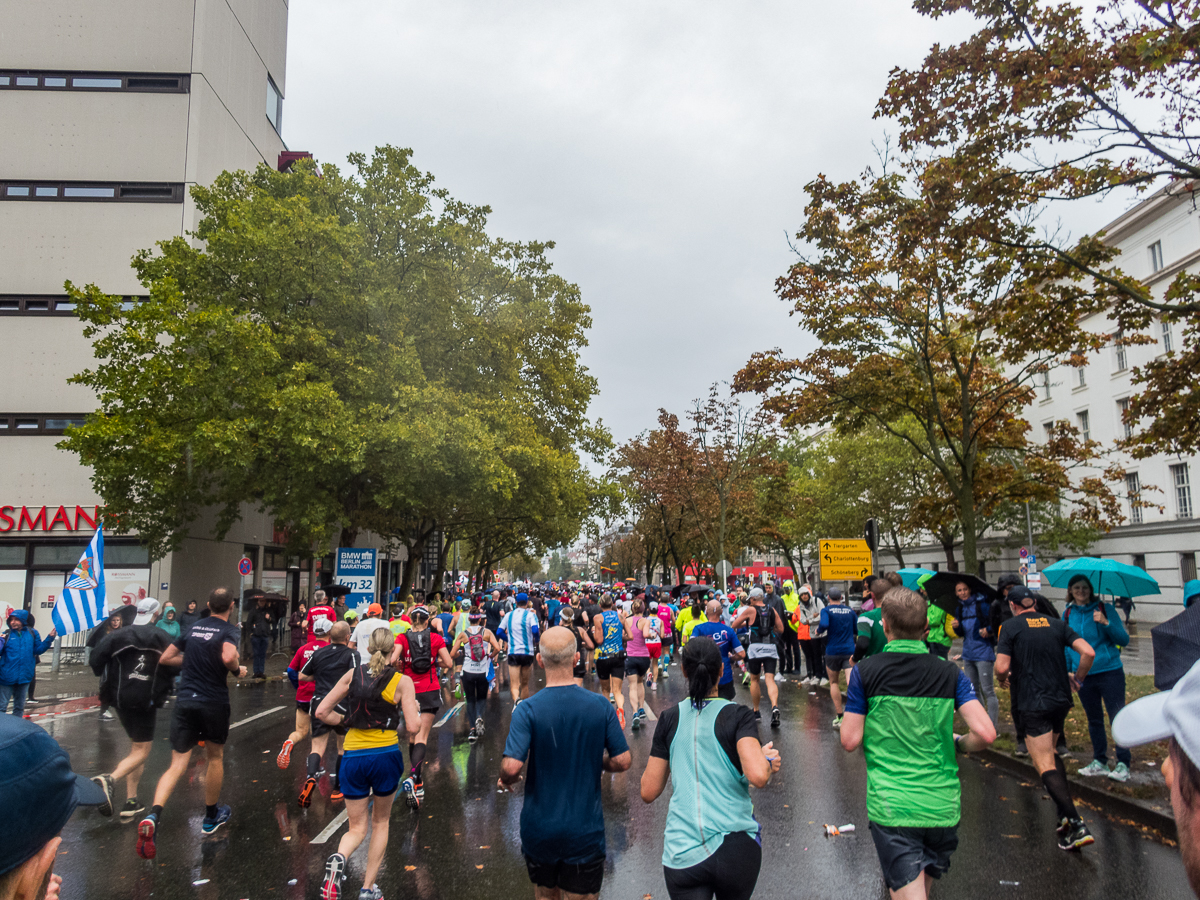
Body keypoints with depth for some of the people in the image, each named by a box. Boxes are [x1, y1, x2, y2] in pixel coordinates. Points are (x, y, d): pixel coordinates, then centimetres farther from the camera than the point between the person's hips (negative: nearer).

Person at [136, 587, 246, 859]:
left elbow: (165, 658, 16)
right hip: (214, 701, -4)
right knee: (215, 756, 18)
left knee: (177, 764, 2)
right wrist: (238, 670, -8)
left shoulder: (194, 627, 11)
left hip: (185, 700, 4)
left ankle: (152, 816, -22)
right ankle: (212, 816, 33)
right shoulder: (230, 630, -8)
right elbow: (228, 657, -28)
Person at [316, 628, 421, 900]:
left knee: (357, 828, 15)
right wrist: (416, 711, 8)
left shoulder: (352, 675, 2)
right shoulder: (402, 681, -7)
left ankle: (338, 858, -18)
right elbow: (412, 727, -12)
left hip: (353, 757, 2)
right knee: (380, 821, 22)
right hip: (386, 755, -2)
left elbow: (322, 712, 2)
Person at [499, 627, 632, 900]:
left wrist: (506, 781, -1)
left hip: (539, 829, 0)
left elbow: (511, 766, -24)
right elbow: (623, 760, -6)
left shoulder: (527, 709, -16)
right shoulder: (600, 706, -10)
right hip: (585, 829, 0)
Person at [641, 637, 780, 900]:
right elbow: (758, 776, -20)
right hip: (736, 846, 0)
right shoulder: (737, 716, -6)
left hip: (682, 852, 0)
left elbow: (648, 792, 5)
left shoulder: (670, 719, 2)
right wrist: (769, 761, 1)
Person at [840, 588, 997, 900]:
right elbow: (985, 733, -11)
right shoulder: (949, 672, -2)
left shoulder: (865, 671, -9)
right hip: (942, 805, 4)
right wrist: (958, 744, 11)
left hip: (891, 807, -4)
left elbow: (849, 741, -7)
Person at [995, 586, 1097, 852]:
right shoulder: (1057, 624, 8)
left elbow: (1002, 668, -12)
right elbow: (1088, 653, -3)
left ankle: (1076, 825, -13)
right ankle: (1066, 814, 20)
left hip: (1035, 704, -6)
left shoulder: (1011, 627, -5)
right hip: (1062, 700, 6)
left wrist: (1002, 679, 10)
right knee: (1051, 753, 25)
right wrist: (1077, 678, 13)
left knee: (1046, 766, -3)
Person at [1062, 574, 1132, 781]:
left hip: (1109, 672, -4)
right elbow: (1067, 645, 16)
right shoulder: (1069, 614, 7)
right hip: (1084, 676, 4)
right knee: (1094, 720, 13)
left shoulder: (1105, 609, -3)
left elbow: (1124, 640, -7)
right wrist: (1067, 671, 11)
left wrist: (1106, 623, -22)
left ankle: (1123, 764, 5)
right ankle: (1100, 762, 23)